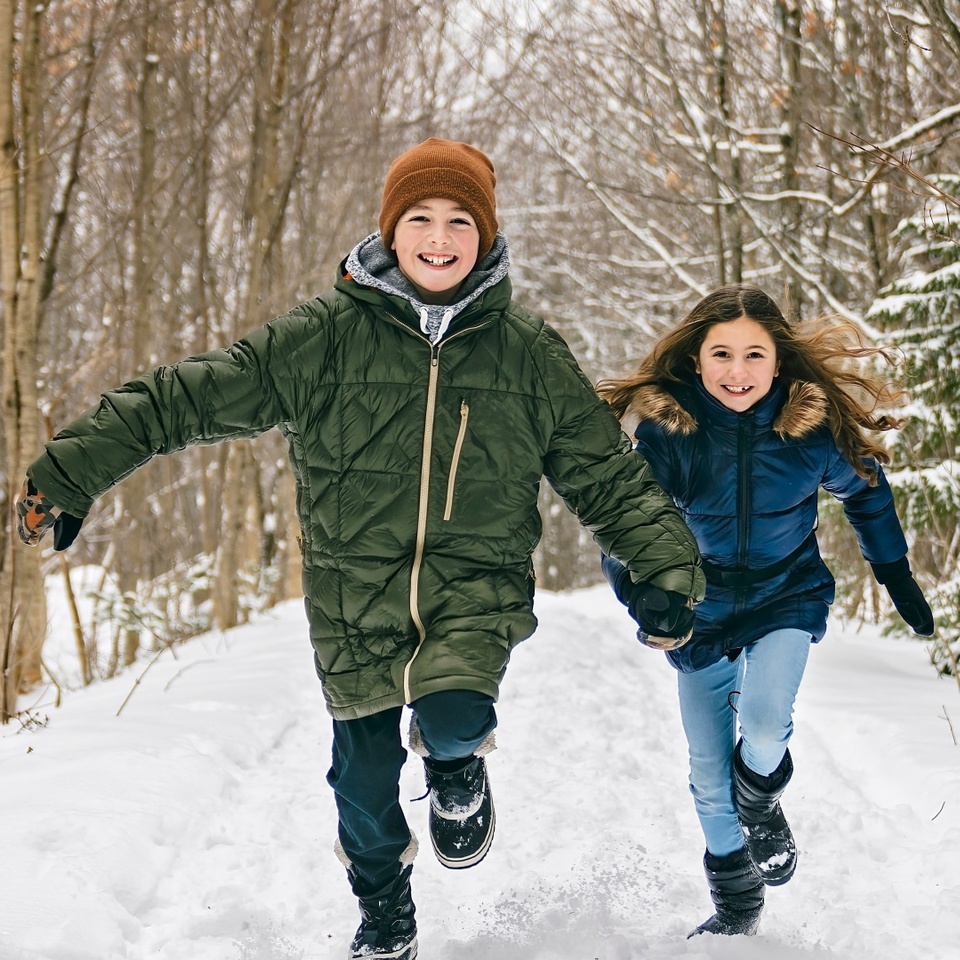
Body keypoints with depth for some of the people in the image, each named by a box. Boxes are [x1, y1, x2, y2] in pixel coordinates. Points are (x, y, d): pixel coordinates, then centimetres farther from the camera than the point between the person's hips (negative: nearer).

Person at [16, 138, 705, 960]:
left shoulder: (528, 351, -1)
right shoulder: (324, 338, -7)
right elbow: (188, 399, -7)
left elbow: (607, 472, 4)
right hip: (357, 598, 1)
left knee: (453, 719, -28)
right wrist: (71, 474, -10)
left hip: (478, 588, 0)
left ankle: (458, 764, 13)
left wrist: (667, 569, -7)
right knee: (364, 779, 10)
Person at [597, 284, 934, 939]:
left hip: (787, 600, -1)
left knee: (764, 730, -26)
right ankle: (736, 903, 36)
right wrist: (635, 582, -37)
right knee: (710, 774, 10)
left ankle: (762, 801, 11)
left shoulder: (813, 425, -16)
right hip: (702, 615, 1)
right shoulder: (667, 428, -19)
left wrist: (897, 575, 9)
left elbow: (865, 491, 3)